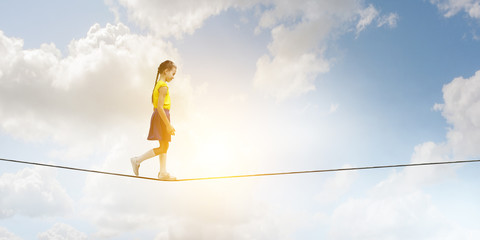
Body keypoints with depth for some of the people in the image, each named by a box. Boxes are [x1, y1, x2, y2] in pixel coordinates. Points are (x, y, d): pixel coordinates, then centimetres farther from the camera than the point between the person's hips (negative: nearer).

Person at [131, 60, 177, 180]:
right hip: (162, 116, -10)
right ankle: (138, 160, -1)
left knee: (164, 146, 11)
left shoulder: (158, 85, 16)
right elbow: (160, 107, -22)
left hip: (158, 116, 10)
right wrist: (168, 125, -21)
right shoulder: (163, 86, -14)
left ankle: (163, 173, 14)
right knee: (163, 147, -7)